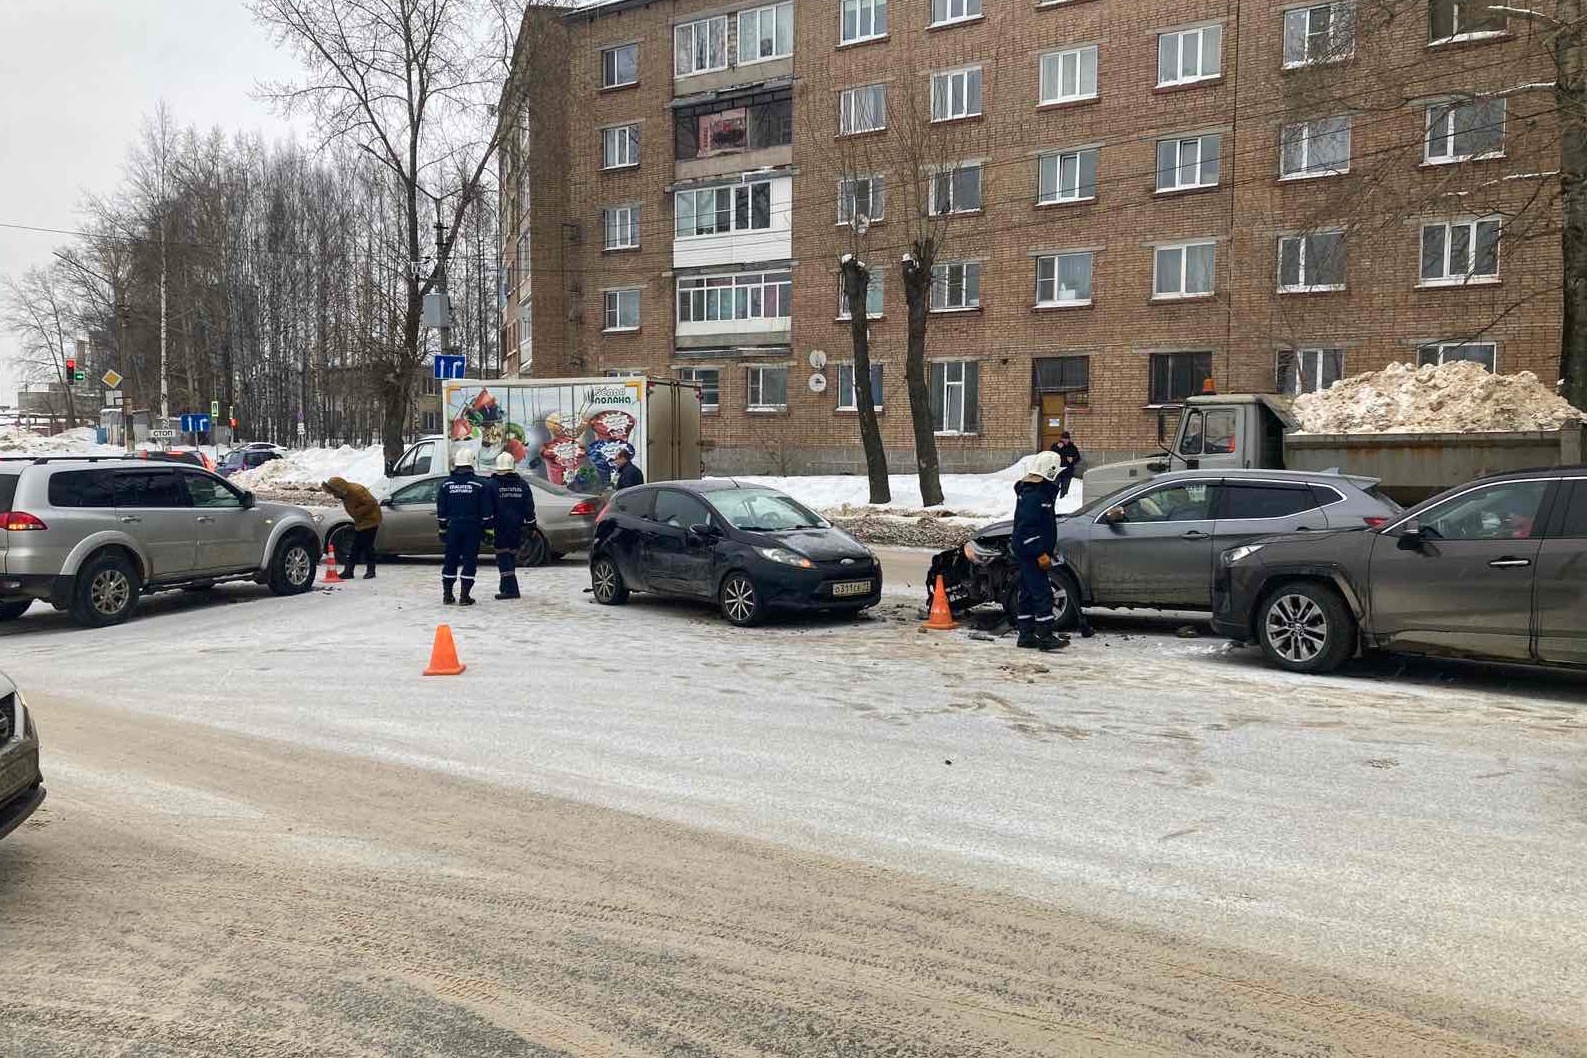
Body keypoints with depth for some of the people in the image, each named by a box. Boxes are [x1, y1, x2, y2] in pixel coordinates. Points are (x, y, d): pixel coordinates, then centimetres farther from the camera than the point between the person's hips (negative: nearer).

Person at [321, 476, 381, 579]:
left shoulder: (356, 490, -26)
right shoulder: (345, 493, 2)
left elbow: (371, 503, -25)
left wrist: (357, 512, -25)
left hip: (370, 520, -9)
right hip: (359, 522, 9)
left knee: (367, 546, -7)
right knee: (356, 547, 9)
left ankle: (370, 570, 3)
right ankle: (348, 571, 10)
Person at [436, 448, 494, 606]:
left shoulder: (446, 484, 4)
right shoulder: (479, 484, -5)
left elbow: (441, 510, 9)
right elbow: (487, 511, -4)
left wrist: (442, 528, 16)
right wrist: (488, 529, 1)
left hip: (453, 527, 3)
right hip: (472, 528, -3)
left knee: (450, 560, 11)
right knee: (470, 561, 1)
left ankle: (447, 595, 14)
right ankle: (465, 596, -1)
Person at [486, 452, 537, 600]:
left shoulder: (492, 484, -7)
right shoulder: (522, 485, 6)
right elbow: (529, 508, 8)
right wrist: (531, 526, 12)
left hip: (500, 527, -5)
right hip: (517, 527, 5)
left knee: (503, 556, -3)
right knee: (511, 556, 15)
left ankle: (511, 589, -12)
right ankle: (506, 587, 25)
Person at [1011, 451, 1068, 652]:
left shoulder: (1040, 493, 16)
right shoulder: (1032, 496, -17)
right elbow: (1027, 528, -23)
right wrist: (1041, 554, -24)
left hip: (1029, 554, 11)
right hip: (1031, 554, -11)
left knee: (1028, 594, 12)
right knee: (1042, 594, -10)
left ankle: (1026, 635, 17)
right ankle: (1045, 637, -9)